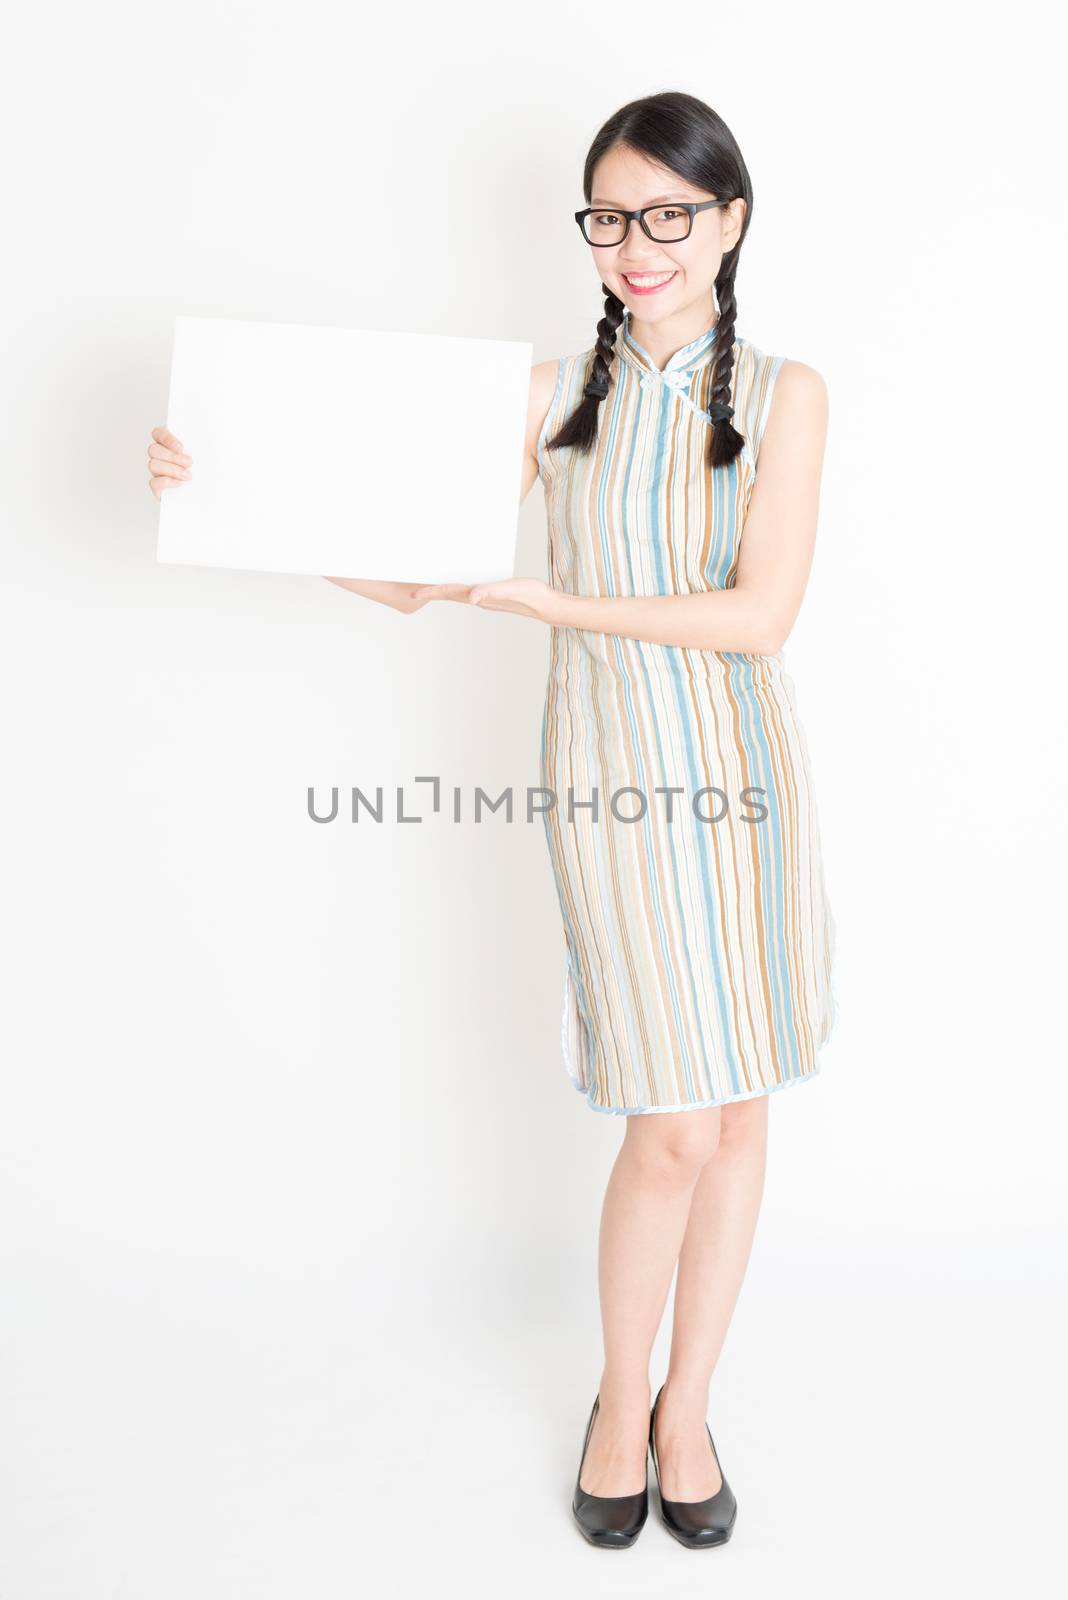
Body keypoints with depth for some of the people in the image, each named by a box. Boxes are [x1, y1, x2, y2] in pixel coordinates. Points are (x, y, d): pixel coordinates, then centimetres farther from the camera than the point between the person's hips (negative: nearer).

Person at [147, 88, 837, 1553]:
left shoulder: (784, 393, 1)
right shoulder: (552, 394, 3)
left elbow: (760, 615, -11)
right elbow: (413, 576, 2)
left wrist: (548, 598, -17)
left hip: (745, 773, 2)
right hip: (611, 778, -1)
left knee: (739, 1112, 9)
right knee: (673, 1128, -1)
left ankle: (687, 1407, 32)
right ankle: (622, 1399, 27)